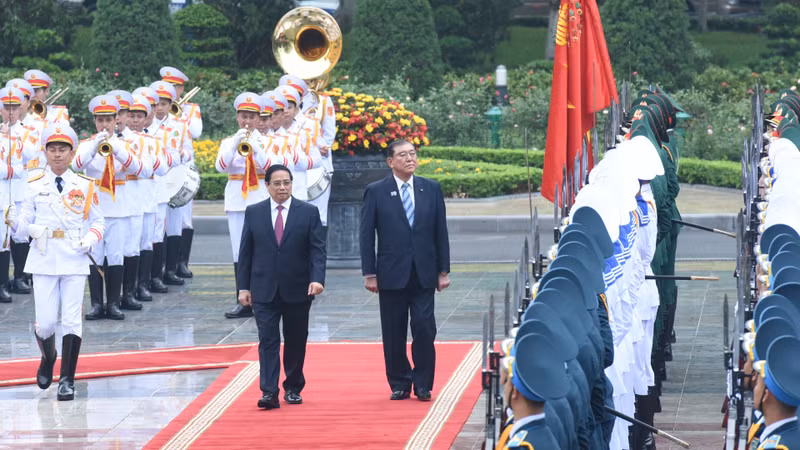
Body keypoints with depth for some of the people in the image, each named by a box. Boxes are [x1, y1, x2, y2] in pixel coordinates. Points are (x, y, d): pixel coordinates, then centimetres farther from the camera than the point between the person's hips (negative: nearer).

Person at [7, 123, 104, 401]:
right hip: (43, 261, 0)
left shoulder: (85, 187, 4)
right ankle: (48, 358, 31)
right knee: (46, 322, -2)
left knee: (71, 320, -4)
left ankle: (67, 379, 1)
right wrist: (14, 221, -14)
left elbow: (98, 221, 10)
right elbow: (26, 225, 8)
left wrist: (90, 239, -9)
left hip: (75, 261, 0)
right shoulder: (35, 187, 5)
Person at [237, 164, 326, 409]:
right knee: (268, 340, -8)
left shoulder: (308, 212, 1)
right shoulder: (254, 213, 5)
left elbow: (317, 249, -4)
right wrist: (243, 286, 2)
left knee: (296, 341, 8)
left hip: (297, 289, 0)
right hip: (264, 290, 0)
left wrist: (317, 278, -19)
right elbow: (245, 252, 7)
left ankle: (293, 388, 22)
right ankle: (269, 392, -13)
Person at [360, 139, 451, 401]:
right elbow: (367, 235, 1)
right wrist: (369, 273, -5)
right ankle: (399, 384, 14)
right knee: (394, 333, 3)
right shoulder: (376, 192, 1)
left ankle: (423, 384, 4)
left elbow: (440, 232, 9)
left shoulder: (431, 189, 7)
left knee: (424, 329, -5)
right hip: (392, 275, -1)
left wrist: (443, 270, 5)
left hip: (424, 274, 1)